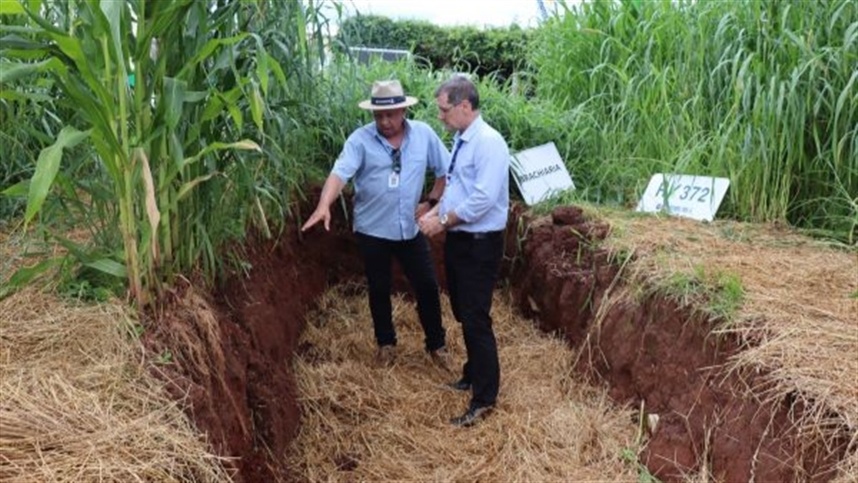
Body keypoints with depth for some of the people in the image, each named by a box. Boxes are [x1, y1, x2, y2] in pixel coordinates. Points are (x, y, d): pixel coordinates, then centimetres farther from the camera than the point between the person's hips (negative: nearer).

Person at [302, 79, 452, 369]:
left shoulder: (424, 134, -4)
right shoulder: (360, 139, -12)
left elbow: (446, 170, 5)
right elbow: (340, 173, -25)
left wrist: (432, 202, -1)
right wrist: (324, 205, -40)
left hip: (410, 228, 2)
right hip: (372, 230, -1)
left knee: (427, 286, 8)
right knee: (378, 290, 13)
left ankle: (436, 344, 28)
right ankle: (386, 343, 34)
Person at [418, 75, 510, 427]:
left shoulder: (489, 142, -18)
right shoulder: (460, 141, 11)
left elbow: (482, 200, -25)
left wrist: (443, 222, -16)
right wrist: (434, 213, 3)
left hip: (480, 244, -9)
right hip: (458, 240, 9)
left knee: (476, 320, -4)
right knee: (463, 315, 20)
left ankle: (484, 399, 8)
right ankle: (473, 376, 38)